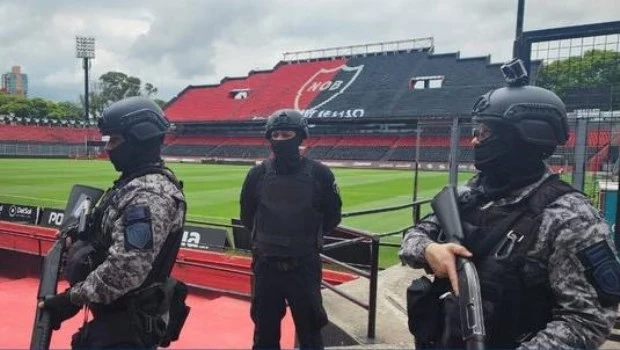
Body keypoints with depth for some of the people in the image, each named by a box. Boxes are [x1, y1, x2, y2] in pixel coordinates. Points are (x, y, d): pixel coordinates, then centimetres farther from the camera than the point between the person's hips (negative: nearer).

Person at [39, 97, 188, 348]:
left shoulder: (150, 194, -25)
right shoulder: (135, 182, 7)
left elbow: (126, 269, -30)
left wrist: (72, 298, -20)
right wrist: (79, 240, 8)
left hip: (128, 324, -9)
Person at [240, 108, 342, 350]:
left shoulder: (319, 174, -7)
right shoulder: (258, 174, -1)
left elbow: (332, 216, 4)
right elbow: (247, 216, 12)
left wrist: (308, 237, 5)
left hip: (304, 266, -2)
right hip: (266, 265, 2)